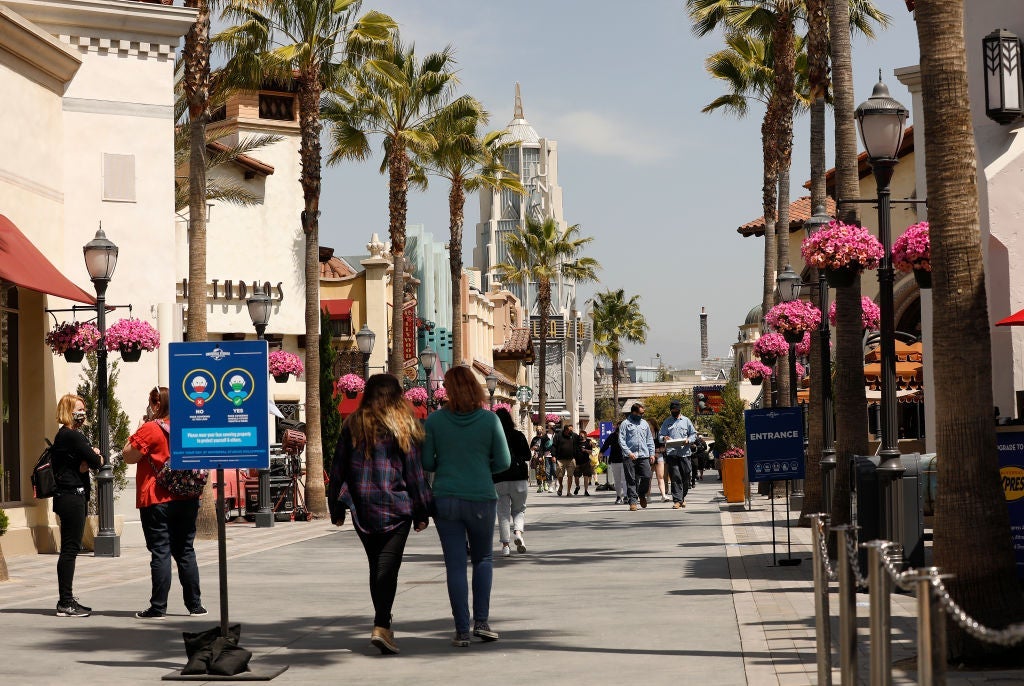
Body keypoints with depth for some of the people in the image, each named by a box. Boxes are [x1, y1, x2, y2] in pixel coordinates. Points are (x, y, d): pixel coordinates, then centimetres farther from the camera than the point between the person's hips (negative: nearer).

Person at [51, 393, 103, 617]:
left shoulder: (63, 436, 17)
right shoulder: (73, 436, -14)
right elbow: (97, 462, -14)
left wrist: (87, 460, -6)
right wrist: (97, 457, 8)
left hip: (69, 496, 10)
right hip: (72, 496, -10)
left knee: (70, 549, 13)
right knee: (70, 549, -8)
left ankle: (67, 600, 18)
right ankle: (65, 603, -7)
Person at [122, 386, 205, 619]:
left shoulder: (150, 429, -11)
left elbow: (129, 456, -7)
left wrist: (135, 435, 2)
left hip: (157, 501, -5)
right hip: (187, 501, 5)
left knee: (160, 553, -4)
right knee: (186, 552, 11)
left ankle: (158, 607, -3)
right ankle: (195, 605, 12)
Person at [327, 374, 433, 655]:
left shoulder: (353, 425, 6)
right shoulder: (403, 426, -2)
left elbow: (338, 468, 7)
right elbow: (414, 471, -1)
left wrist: (337, 509, 14)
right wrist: (422, 512, 5)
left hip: (362, 509, 3)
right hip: (396, 508, -3)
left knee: (376, 566, 15)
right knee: (388, 566, -6)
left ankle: (384, 625, 24)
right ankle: (381, 627, -19)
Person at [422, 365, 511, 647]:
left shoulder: (435, 420, -5)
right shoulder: (489, 419, -6)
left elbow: (425, 462, -3)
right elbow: (504, 462, -4)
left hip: (445, 500, 0)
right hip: (481, 499, 0)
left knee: (455, 565, 6)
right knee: (483, 558, 17)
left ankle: (462, 630, 5)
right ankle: (481, 621, 7)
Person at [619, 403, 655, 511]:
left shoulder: (644, 423, 18)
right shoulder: (625, 424, 3)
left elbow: (650, 440, 20)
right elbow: (621, 440, -4)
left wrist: (652, 453, 10)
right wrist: (628, 452, -14)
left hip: (644, 456, 4)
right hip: (629, 457, -3)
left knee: (647, 477, -6)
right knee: (631, 480, -3)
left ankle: (642, 495, 20)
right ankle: (632, 501, 1)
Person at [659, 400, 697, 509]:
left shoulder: (686, 420, 13)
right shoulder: (667, 422, 14)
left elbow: (693, 434, 14)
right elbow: (661, 434, 12)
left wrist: (688, 440, -7)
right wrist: (664, 438, -11)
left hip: (684, 452, 1)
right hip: (671, 453, -1)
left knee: (686, 476, 3)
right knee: (675, 477, -8)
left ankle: (682, 497, 23)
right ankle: (677, 500, -8)